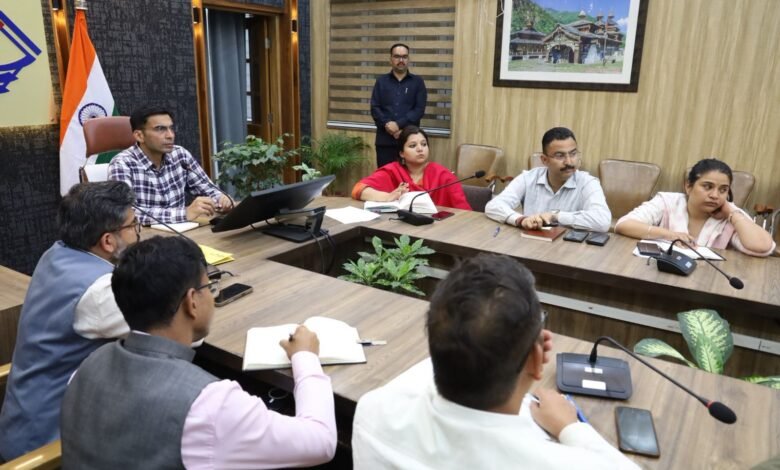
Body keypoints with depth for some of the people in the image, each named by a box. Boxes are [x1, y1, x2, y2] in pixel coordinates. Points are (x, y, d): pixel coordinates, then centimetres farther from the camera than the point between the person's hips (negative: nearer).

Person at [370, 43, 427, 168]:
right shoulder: (381, 81, 12)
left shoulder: (418, 82, 7)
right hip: (384, 140, 1)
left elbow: (420, 109, -3)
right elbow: (375, 108, 4)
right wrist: (387, 125, -14)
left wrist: (399, 124, -15)